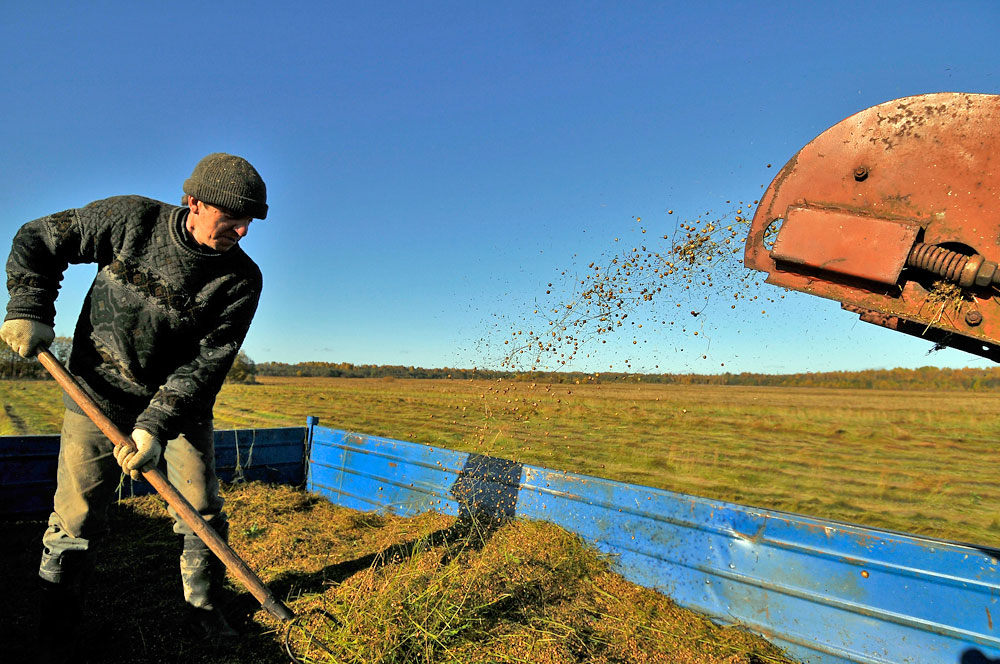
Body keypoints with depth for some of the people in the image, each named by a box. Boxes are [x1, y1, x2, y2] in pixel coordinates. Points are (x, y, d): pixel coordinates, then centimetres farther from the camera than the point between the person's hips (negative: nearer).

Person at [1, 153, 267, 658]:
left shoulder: (241, 280, -16)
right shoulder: (131, 219, -15)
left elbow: (207, 364, -19)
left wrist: (157, 425, -27)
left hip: (180, 401, 1)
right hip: (98, 392, 0)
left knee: (203, 514, 3)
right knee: (76, 517, 3)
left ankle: (202, 608, 25)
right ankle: (54, 630, 25)